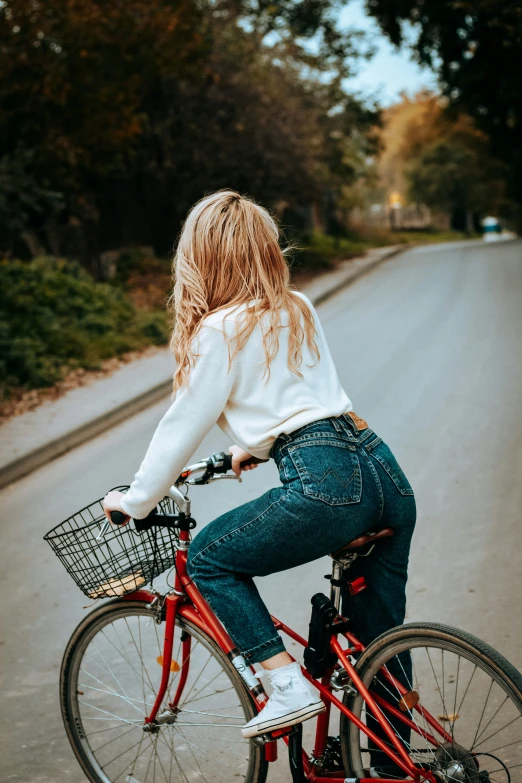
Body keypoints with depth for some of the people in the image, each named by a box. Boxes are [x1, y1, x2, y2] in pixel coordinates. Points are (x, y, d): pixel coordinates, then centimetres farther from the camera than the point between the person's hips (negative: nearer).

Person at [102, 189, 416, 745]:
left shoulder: (220, 330, 0)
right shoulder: (299, 309, 21)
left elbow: (183, 426, 4)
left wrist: (135, 500, 17)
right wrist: (255, 445, 51)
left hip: (323, 484, -8)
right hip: (385, 470, 8)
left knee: (209, 560, 13)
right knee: (381, 634, 19)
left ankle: (290, 685, 3)